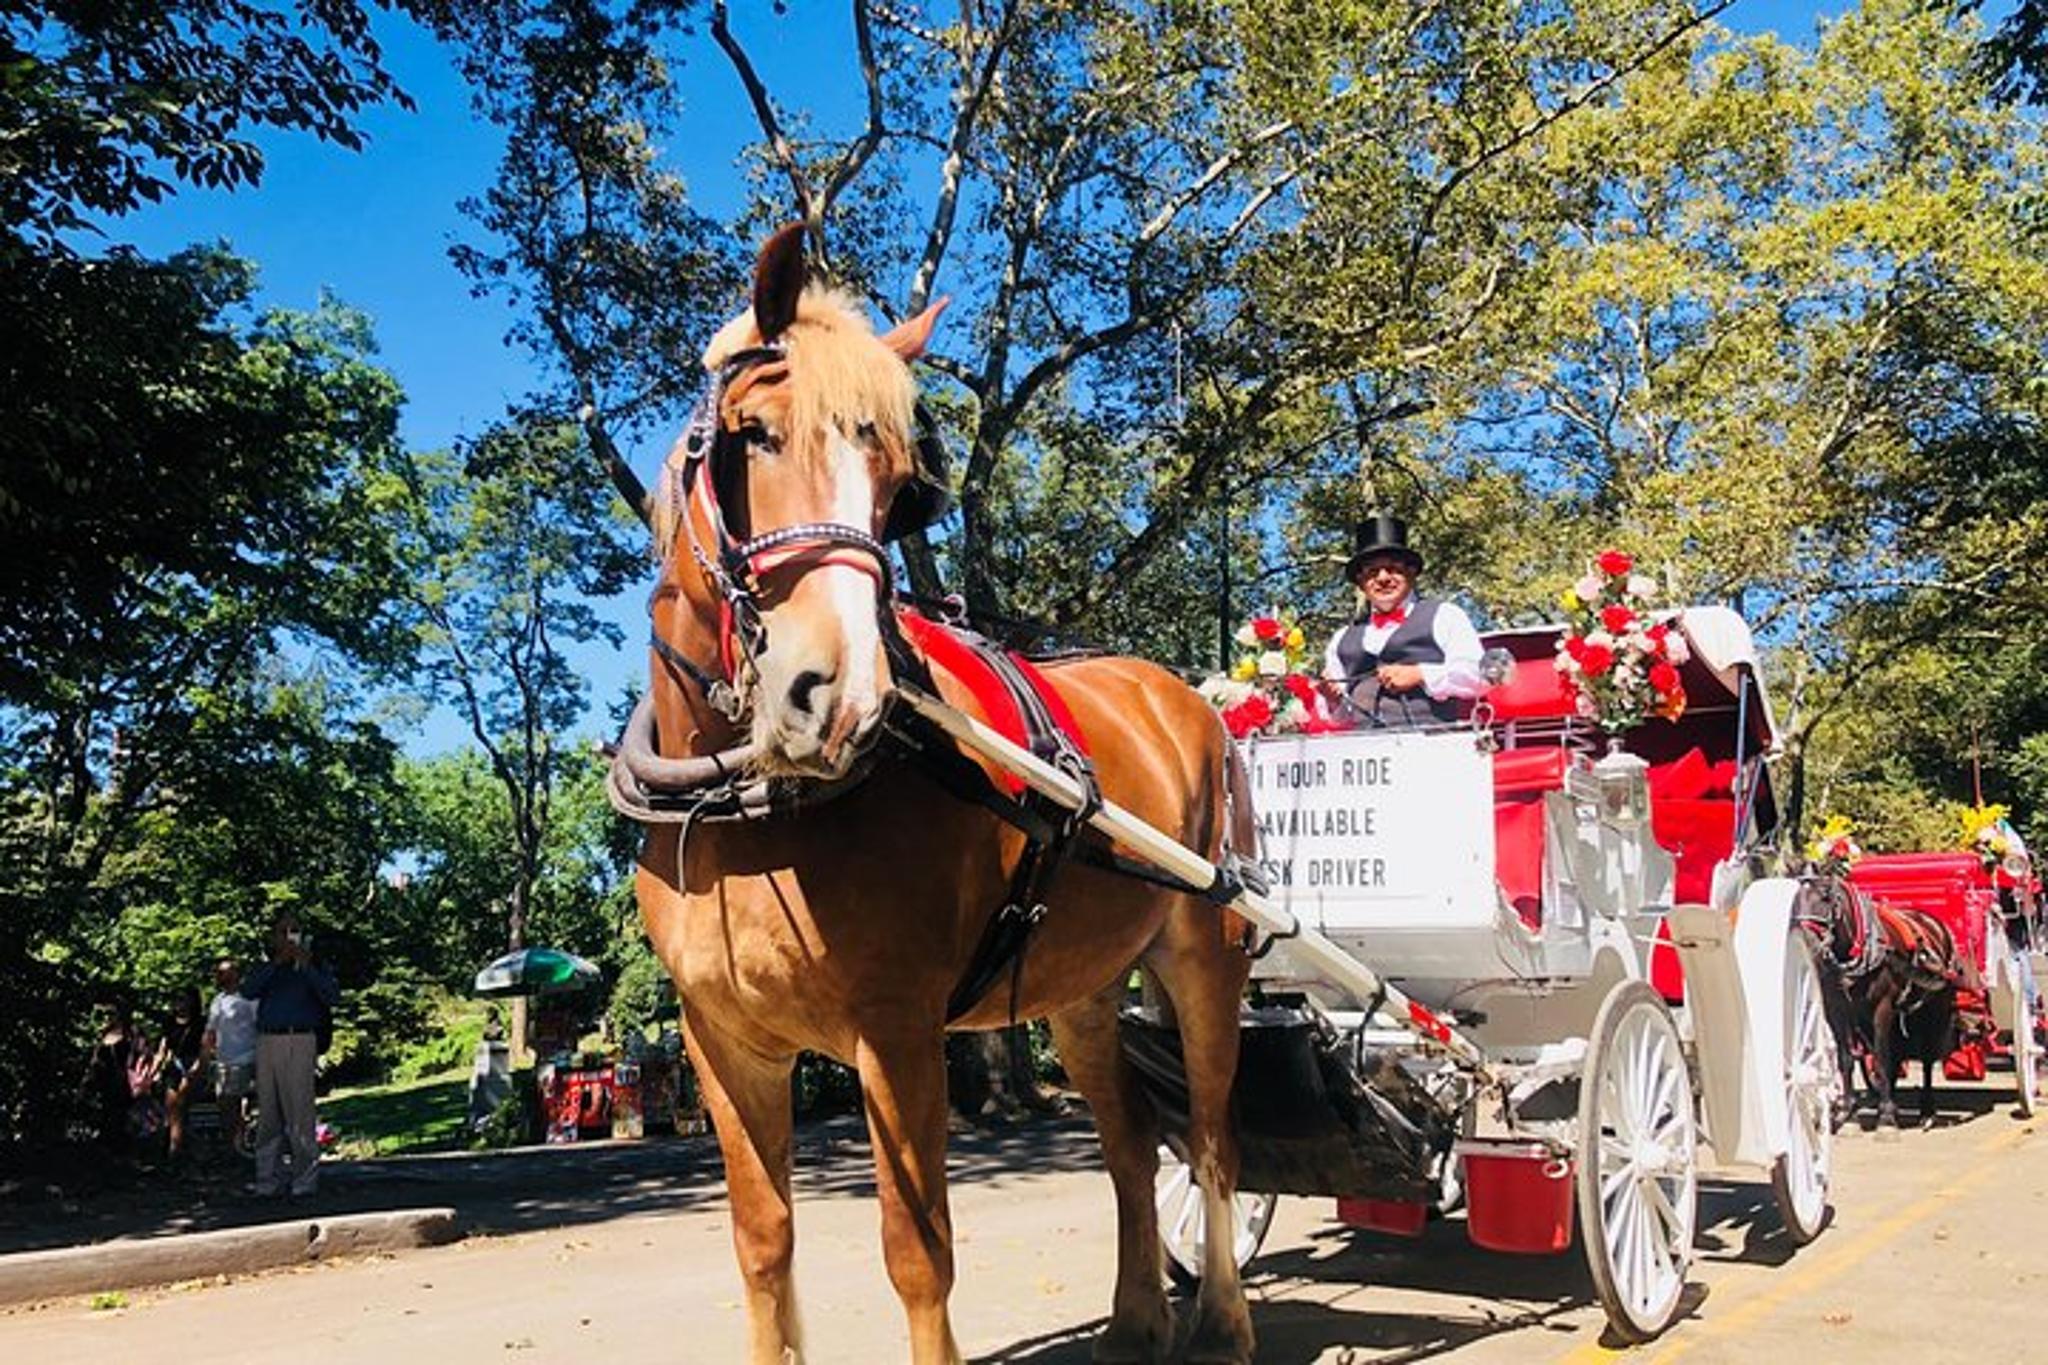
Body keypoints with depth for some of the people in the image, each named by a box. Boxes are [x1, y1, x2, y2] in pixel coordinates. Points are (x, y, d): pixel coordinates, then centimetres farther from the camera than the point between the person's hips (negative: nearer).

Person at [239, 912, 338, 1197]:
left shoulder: (313, 968, 12)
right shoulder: (267, 968, 20)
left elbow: (331, 997, -4)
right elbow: (248, 991, -1)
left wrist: (306, 967, -11)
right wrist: (277, 962, -10)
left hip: (299, 1042, -3)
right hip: (266, 1042, 3)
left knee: (299, 1112, -9)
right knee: (268, 1115, 5)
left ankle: (305, 1179, -6)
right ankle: (267, 1179, 11)